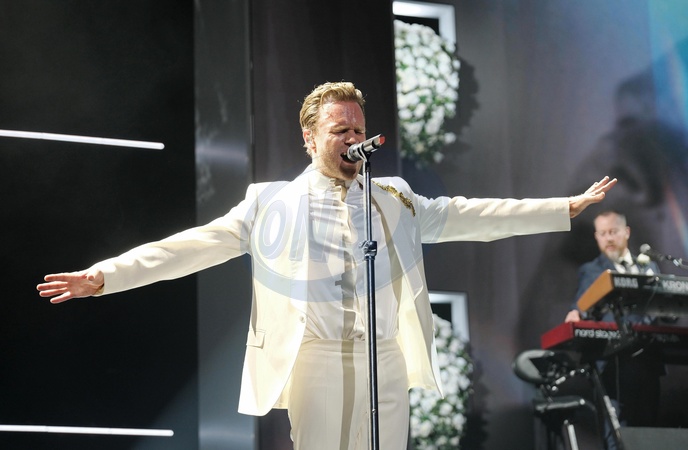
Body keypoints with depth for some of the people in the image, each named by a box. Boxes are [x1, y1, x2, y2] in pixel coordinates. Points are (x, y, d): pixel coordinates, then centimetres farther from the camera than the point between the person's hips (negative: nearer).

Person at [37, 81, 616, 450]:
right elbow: (195, 245, 0)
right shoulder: (271, 203, 5)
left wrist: (570, 206, 10)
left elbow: (467, 217, 14)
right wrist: (102, 275, -10)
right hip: (315, 362, -3)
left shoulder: (395, 199, 15)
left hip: (387, 361, 3)